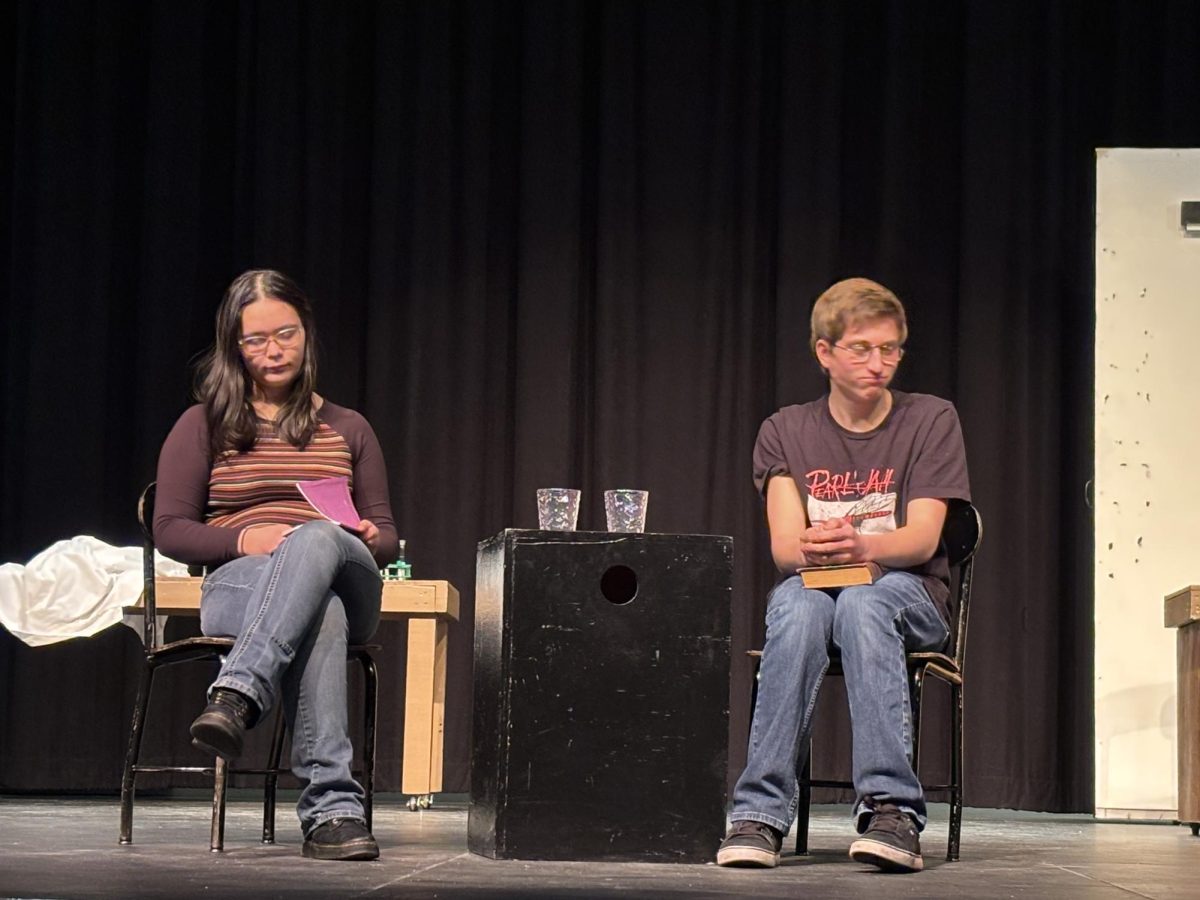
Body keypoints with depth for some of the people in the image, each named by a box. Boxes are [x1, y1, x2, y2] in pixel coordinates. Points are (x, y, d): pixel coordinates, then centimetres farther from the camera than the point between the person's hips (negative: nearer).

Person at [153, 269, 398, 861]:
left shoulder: (347, 430, 23)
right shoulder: (203, 426, 14)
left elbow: (385, 534, 22)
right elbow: (170, 530, 7)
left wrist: (369, 540, -5)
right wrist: (243, 539, -13)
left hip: (345, 587, 2)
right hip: (235, 586, -2)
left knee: (318, 539, -39)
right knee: (318, 615, -42)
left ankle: (236, 696, -56)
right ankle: (333, 807, -53)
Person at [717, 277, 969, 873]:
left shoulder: (931, 421, 1)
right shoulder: (785, 432, 6)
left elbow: (923, 538, -11)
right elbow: (783, 545, -6)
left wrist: (862, 547, -33)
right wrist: (811, 549, -32)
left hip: (909, 593, -1)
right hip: (813, 586, 1)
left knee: (863, 601, -37)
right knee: (799, 605, -36)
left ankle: (890, 808, -44)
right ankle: (761, 813, -39)